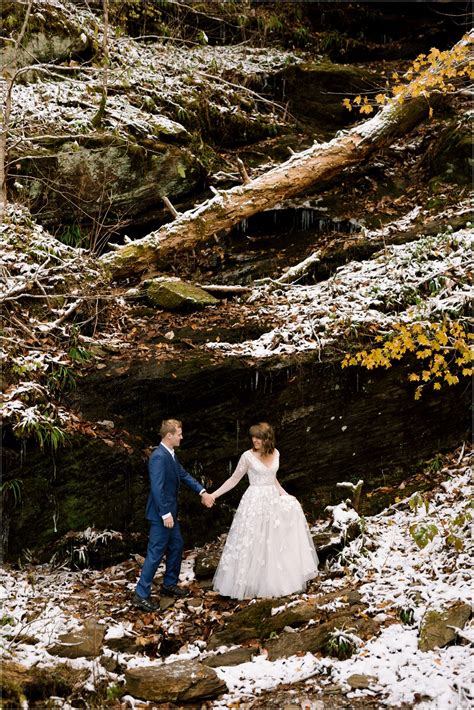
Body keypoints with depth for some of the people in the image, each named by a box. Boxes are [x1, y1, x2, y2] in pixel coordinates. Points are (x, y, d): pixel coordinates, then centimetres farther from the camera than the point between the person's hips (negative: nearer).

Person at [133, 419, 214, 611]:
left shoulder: (170, 454, 8)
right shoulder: (159, 457, -23)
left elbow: (184, 475, 17)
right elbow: (157, 488, -26)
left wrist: (202, 492, 10)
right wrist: (166, 514, -24)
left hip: (170, 512, 10)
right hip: (161, 514, -10)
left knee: (176, 546, 20)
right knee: (156, 553, -4)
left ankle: (169, 584, 35)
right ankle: (141, 595, 3)